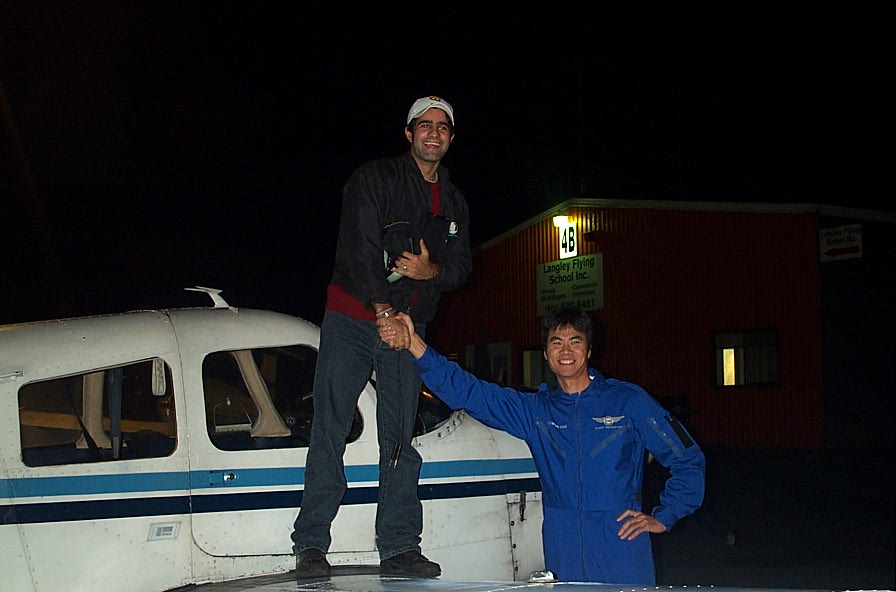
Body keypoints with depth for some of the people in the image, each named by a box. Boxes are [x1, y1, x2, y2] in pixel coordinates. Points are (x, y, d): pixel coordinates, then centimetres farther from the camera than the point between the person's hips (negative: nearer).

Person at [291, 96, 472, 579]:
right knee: (329, 433, -7)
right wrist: (382, 309, -22)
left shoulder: (454, 203, 16)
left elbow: (462, 266, 14)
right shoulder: (373, 178, -1)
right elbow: (360, 246, -12)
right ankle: (311, 546, -5)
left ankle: (399, 548, 6)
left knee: (400, 439, 3)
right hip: (352, 318, -4)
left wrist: (433, 271, -10)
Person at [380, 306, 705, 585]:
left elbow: (688, 459, 8)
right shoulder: (535, 409, 12)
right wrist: (415, 345, -8)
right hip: (563, 551, 3)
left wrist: (663, 517, 2)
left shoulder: (629, 400, 4)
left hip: (621, 544, -2)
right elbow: (467, 391, 3)